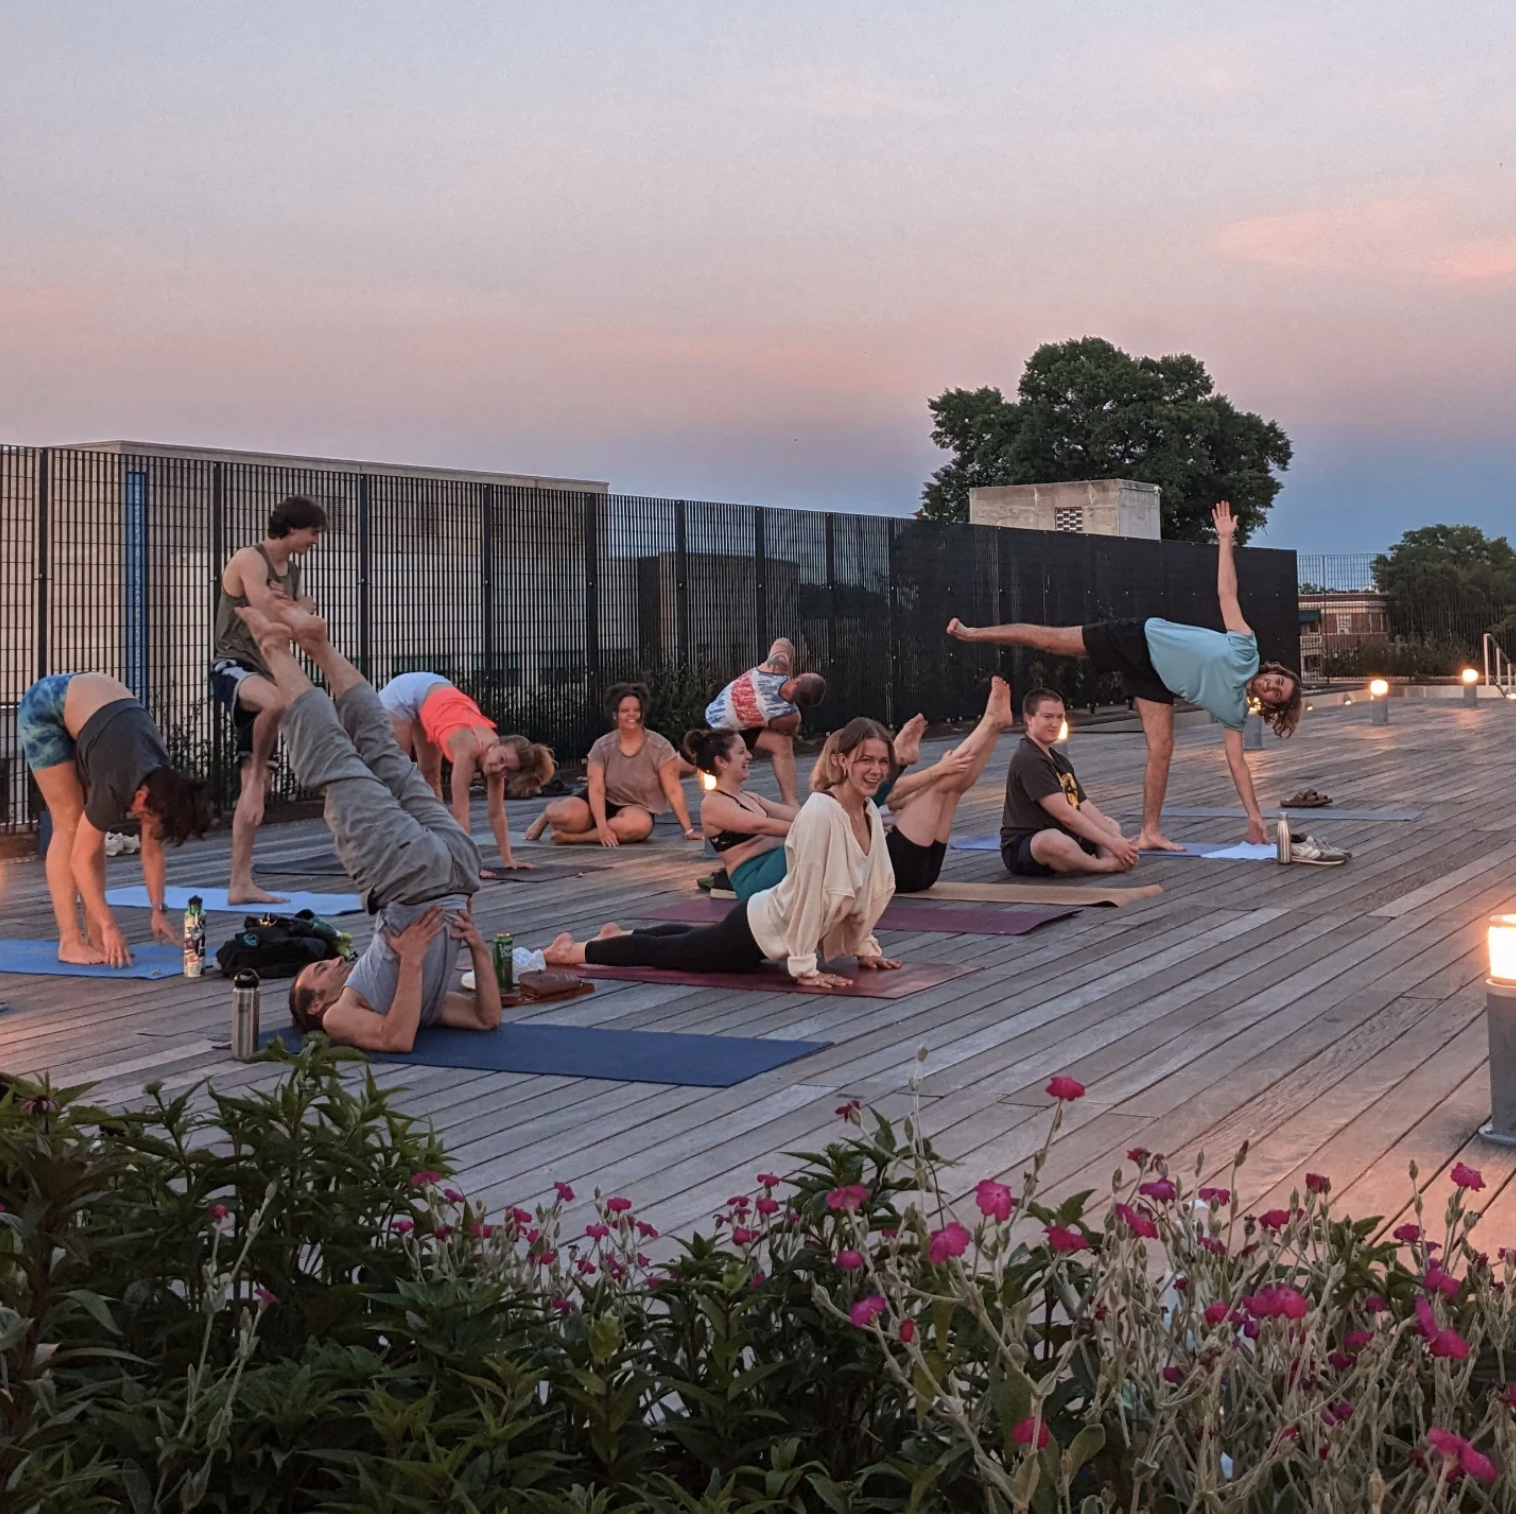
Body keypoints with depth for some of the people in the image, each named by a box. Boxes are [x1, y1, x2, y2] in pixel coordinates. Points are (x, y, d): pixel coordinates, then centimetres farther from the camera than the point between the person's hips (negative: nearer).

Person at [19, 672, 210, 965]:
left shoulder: (160, 782, -14)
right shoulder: (117, 787, -33)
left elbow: (152, 850, -1)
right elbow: (81, 859, -26)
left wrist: (158, 911, -4)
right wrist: (109, 926, -25)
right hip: (44, 708, -7)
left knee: (91, 828, 0)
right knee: (69, 822, -12)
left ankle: (93, 934, 2)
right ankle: (70, 941, -10)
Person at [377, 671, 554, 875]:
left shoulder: (495, 753, -19)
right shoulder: (469, 749, -38)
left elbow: (497, 814, -13)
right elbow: (460, 814, -39)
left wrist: (508, 859, -17)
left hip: (433, 693, 6)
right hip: (405, 692, -6)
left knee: (430, 775, 10)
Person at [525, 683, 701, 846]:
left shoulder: (659, 747, -13)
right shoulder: (602, 747, -8)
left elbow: (673, 791, -15)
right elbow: (596, 789, -16)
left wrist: (688, 830, -19)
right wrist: (602, 826, -32)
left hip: (636, 809, -1)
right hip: (604, 803, 1)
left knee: (640, 825, -40)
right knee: (566, 815, -30)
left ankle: (573, 837, -25)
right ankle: (549, 815, 12)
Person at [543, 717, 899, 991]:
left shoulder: (870, 814, -4)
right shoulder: (819, 813, -30)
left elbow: (871, 886, 8)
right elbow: (807, 891, -29)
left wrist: (864, 948, 8)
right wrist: (804, 967, -26)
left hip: (770, 929, 9)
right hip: (759, 929, -9)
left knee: (692, 939, 32)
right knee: (662, 952, 10)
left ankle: (618, 935, 54)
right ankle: (568, 950, 27)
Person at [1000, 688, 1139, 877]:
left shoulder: (1059, 760, 15)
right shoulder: (1028, 760, -16)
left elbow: (1085, 808, 8)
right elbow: (1065, 814, -22)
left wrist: (1119, 840, -7)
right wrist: (1111, 843, -21)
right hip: (1022, 849, -11)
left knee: (1111, 824, 20)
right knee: (1055, 840, -42)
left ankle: (1112, 860, -16)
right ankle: (1107, 865, -15)